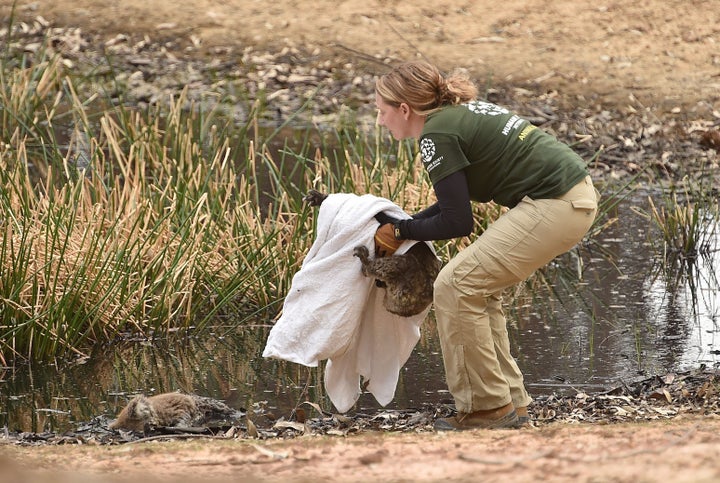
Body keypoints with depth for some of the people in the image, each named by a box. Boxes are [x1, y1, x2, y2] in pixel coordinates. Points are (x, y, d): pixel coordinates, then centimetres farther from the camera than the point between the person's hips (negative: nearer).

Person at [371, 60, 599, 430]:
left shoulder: (437, 135, -10)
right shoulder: (460, 112, 18)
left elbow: (458, 222, -9)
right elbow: (458, 199, 26)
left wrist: (400, 232, 4)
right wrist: (405, 224, 20)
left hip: (554, 206, -10)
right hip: (578, 195, 10)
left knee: (456, 287, -5)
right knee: (480, 289, 16)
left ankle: (489, 407, -1)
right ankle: (511, 402, 18)